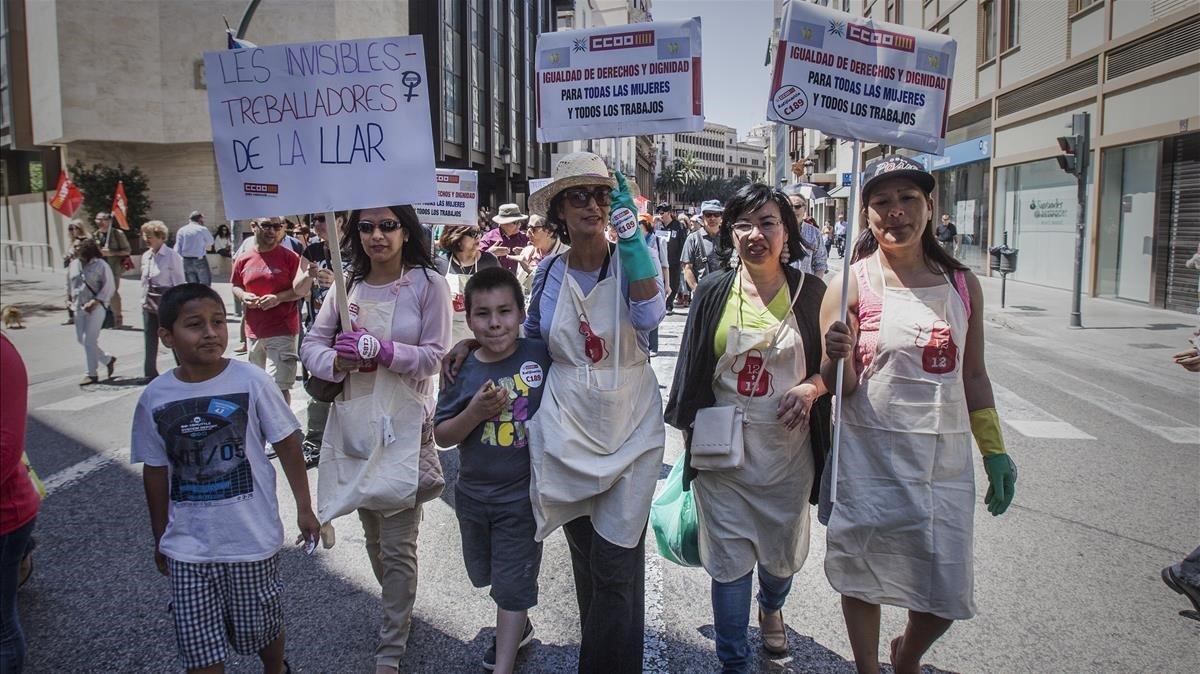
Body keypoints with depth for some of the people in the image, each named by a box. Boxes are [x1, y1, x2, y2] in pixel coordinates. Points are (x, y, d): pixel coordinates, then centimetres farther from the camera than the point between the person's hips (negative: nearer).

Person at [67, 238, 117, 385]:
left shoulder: (100, 265, -10)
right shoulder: (74, 264, 9)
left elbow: (109, 287, -12)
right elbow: (71, 282, 23)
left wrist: (95, 301, -19)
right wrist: (73, 299, 13)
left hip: (96, 307, -7)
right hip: (79, 307, 7)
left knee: (89, 340, -6)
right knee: (81, 339, 9)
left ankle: (91, 374, 4)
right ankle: (108, 360, 27)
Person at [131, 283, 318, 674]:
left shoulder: (251, 381, -13)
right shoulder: (155, 398, -5)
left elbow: (287, 445, -3)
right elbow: (156, 472, 6)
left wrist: (304, 509, 0)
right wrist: (160, 540, 13)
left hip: (253, 540, -1)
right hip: (188, 549, 2)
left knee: (262, 630, 16)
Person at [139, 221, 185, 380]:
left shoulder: (172, 256, -11)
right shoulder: (146, 256, 8)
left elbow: (180, 283, -10)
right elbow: (144, 281, 16)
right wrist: (144, 300, 11)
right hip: (149, 305, 6)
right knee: (150, 342, 10)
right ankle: (150, 374, 19)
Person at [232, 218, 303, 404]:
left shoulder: (289, 257, -6)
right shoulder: (244, 259, 5)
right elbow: (235, 287, 17)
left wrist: (279, 298, -18)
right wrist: (243, 296, -5)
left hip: (282, 331, -5)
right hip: (254, 332, 5)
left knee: (279, 386, -9)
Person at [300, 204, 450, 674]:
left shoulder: (428, 284, -6)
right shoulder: (347, 284, 6)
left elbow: (434, 354, -9)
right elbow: (312, 343, 6)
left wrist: (381, 350, -22)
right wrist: (336, 362, -15)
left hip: (404, 426, -4)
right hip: (353, 421, 5)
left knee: (398, 543, 0)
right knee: (372, 532, 19)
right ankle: (397, 609, 42)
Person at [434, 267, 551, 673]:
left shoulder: (540, 356, -15)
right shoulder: (463, 370, -9)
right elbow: (442, 437, -6)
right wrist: (475, 412, -23)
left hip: (522, 494, -4)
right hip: (473, 493, 4)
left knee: (512, 584, 5)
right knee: (488, 574, 24)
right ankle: (517, 628, 50)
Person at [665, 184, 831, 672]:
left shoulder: (810, 292, -3)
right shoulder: (714, 291, -2)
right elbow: (692, 367, 5)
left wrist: (812, 387, -16)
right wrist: (688, 431, 7)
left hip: (787, 451, 1)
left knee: (782, 554, 18)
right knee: (730, 560, 6)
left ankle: (771, 606, 54)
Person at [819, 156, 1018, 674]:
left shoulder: (962, 284, 6)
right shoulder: (851, 283, -6)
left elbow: (973, 375, 13)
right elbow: (836, 387, -5)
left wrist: (995, 453, 12)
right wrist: (840, 358, -26)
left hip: (944, 459, 3)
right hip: (869, 457, -3)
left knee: (947, 594, 9)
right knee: (864, 579, 10)